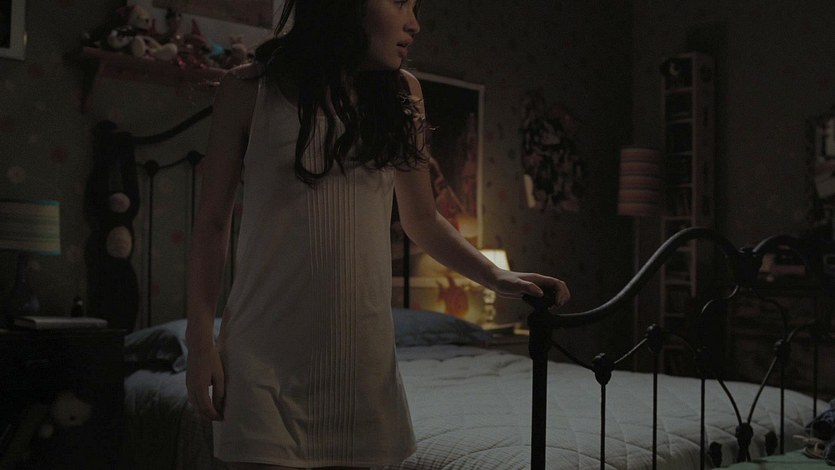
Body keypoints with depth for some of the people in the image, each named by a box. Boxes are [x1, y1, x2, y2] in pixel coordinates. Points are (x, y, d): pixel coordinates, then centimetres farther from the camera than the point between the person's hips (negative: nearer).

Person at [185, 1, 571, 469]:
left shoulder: (401, 92, 7)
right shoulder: (250, 89, -2)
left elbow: (423, 220, 13)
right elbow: (213, 222, 2)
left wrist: (497, 277, 0)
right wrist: (201, 339, -3)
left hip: (363, 353, 3)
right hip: (269, 354, -3)